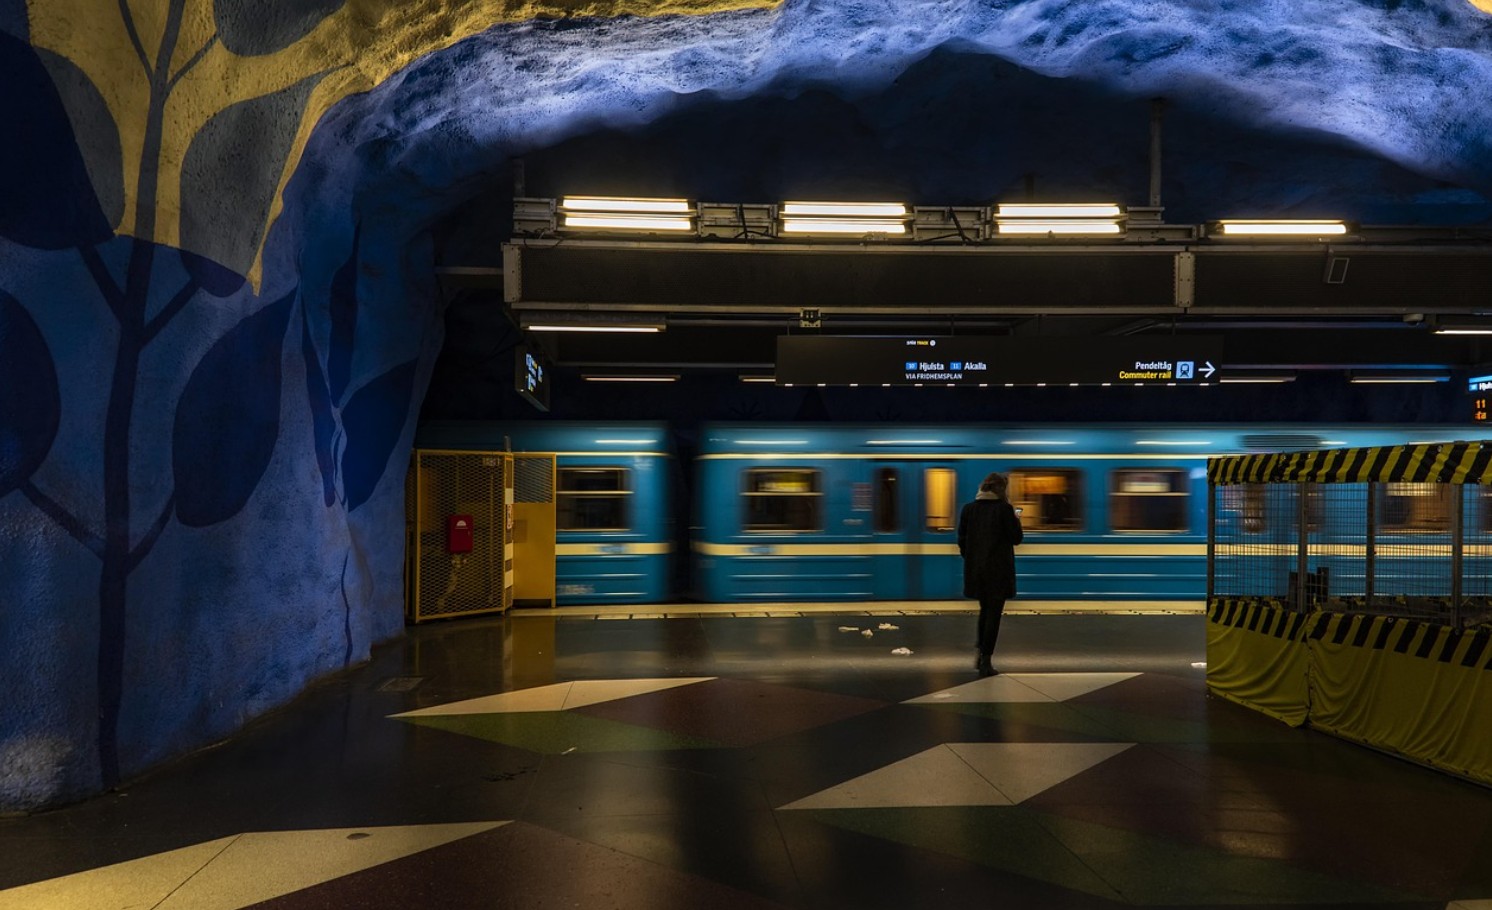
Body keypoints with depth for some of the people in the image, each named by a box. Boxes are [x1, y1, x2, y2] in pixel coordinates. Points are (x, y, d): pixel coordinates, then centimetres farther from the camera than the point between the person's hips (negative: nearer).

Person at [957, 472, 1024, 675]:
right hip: (998, 569, -4)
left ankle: (980, 653, 20)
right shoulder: (1004, 508, -10)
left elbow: (962, 540, 5)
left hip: (975, 569, 4)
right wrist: (1015, 519, 9)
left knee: (985, 610, 22)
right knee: (994, 613, 3)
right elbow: (1016, 538, -7)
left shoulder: (968, 508, 2)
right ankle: (985, 660, 2)